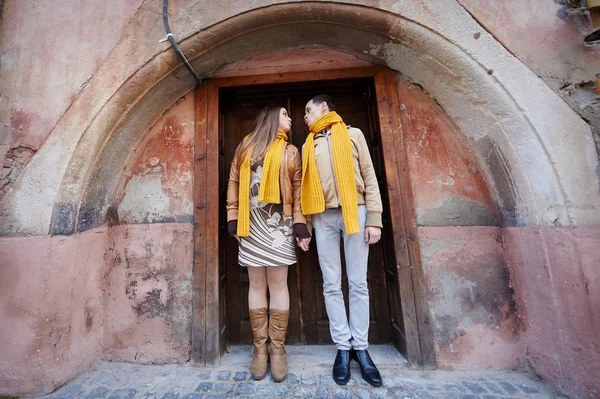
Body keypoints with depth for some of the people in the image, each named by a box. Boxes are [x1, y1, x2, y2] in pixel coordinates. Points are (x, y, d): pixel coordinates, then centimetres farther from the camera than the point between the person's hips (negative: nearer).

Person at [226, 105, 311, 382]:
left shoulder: (290, 151, 12)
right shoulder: (245, 148, 13)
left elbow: (297, 189, 6)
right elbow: (234, 183, 9)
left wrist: (300, 223, -3)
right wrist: (233, 219, 1)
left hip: (279, 224, 0)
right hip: (251, 224, 1)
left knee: (278, 285, 3)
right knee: (256, 285, 7)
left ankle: (277, 348, 18)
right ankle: (260, 347, 22)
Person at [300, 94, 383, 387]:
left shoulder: (353, 134, 11)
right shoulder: (309, 145, 18)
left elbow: (369, 177, 3)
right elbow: (305, 187, 12)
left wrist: (373, 219, -6)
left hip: (354, 212, -2)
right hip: (323, 217, 3)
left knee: (358, 283, 4)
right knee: (331, 285, 4)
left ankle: (361, 348, 19)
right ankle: (343, 347, 19)